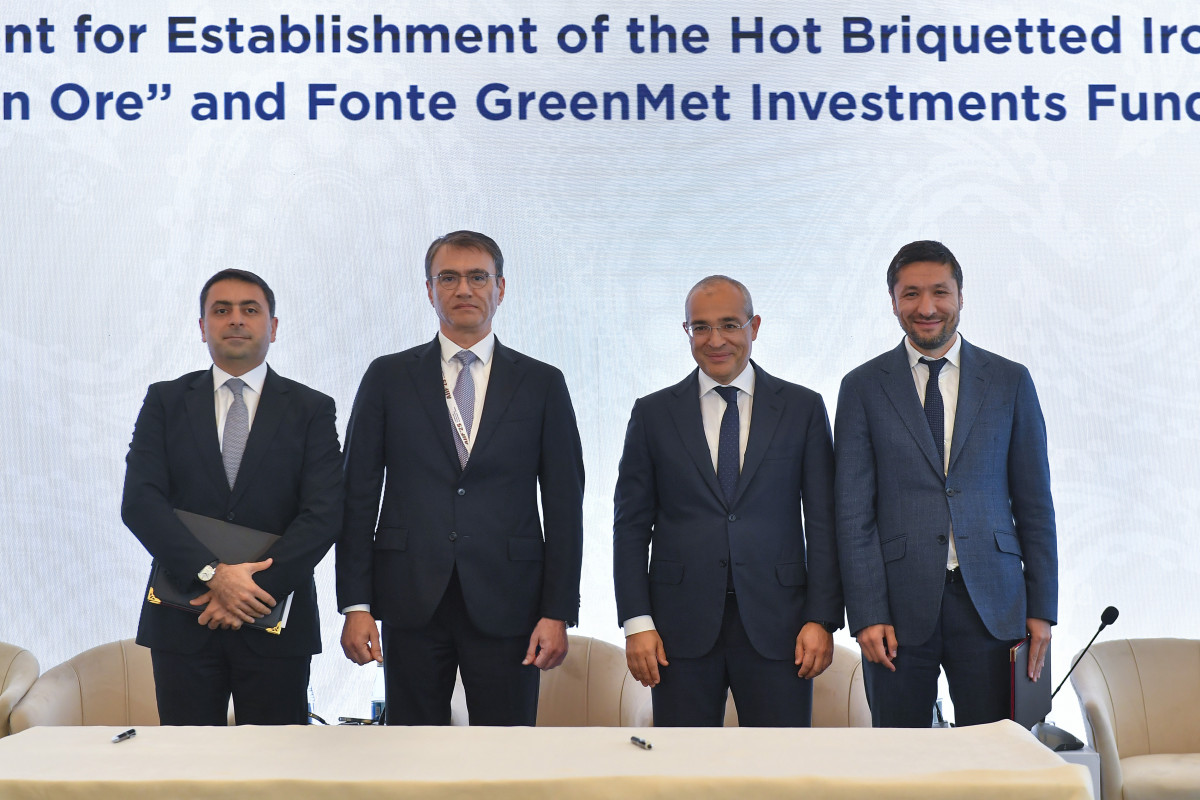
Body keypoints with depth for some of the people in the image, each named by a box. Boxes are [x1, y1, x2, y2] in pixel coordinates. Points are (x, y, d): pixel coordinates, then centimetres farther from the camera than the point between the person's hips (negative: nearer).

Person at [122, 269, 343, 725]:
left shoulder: (311, 410, 4)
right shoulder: (165, 401, 8)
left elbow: (324, 515, -5)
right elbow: (140, 502, -4)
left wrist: (255, 585, -16)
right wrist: (212, 573, -17)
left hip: (275, 623, -1)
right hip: (183, 621, 1)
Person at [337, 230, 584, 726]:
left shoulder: (542, 384, 6)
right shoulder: (388, 378, 7)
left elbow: (564, 504, 4)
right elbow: (358, 498, 5)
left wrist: (557, 612, -3)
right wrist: (356, 605, -2)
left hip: (507, 607, 0)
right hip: (411, 605, 1)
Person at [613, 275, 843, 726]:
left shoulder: (803, 409, 6)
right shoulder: (653, 414, 7)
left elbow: (823, 523, 4)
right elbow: (631, 525, 6)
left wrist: (822, 619, -5)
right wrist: (637, 622, -3)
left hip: (776, 624, 0)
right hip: (681, 629, 1)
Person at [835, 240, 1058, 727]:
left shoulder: (1011, 382, 8)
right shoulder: (863, 388, 4)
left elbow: (1034, 503, 9)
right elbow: (853, 511, 1)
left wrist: (1042, 608, 4)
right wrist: (867, 614, -7)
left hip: (991, 604, 1)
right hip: (900, 605, -1)